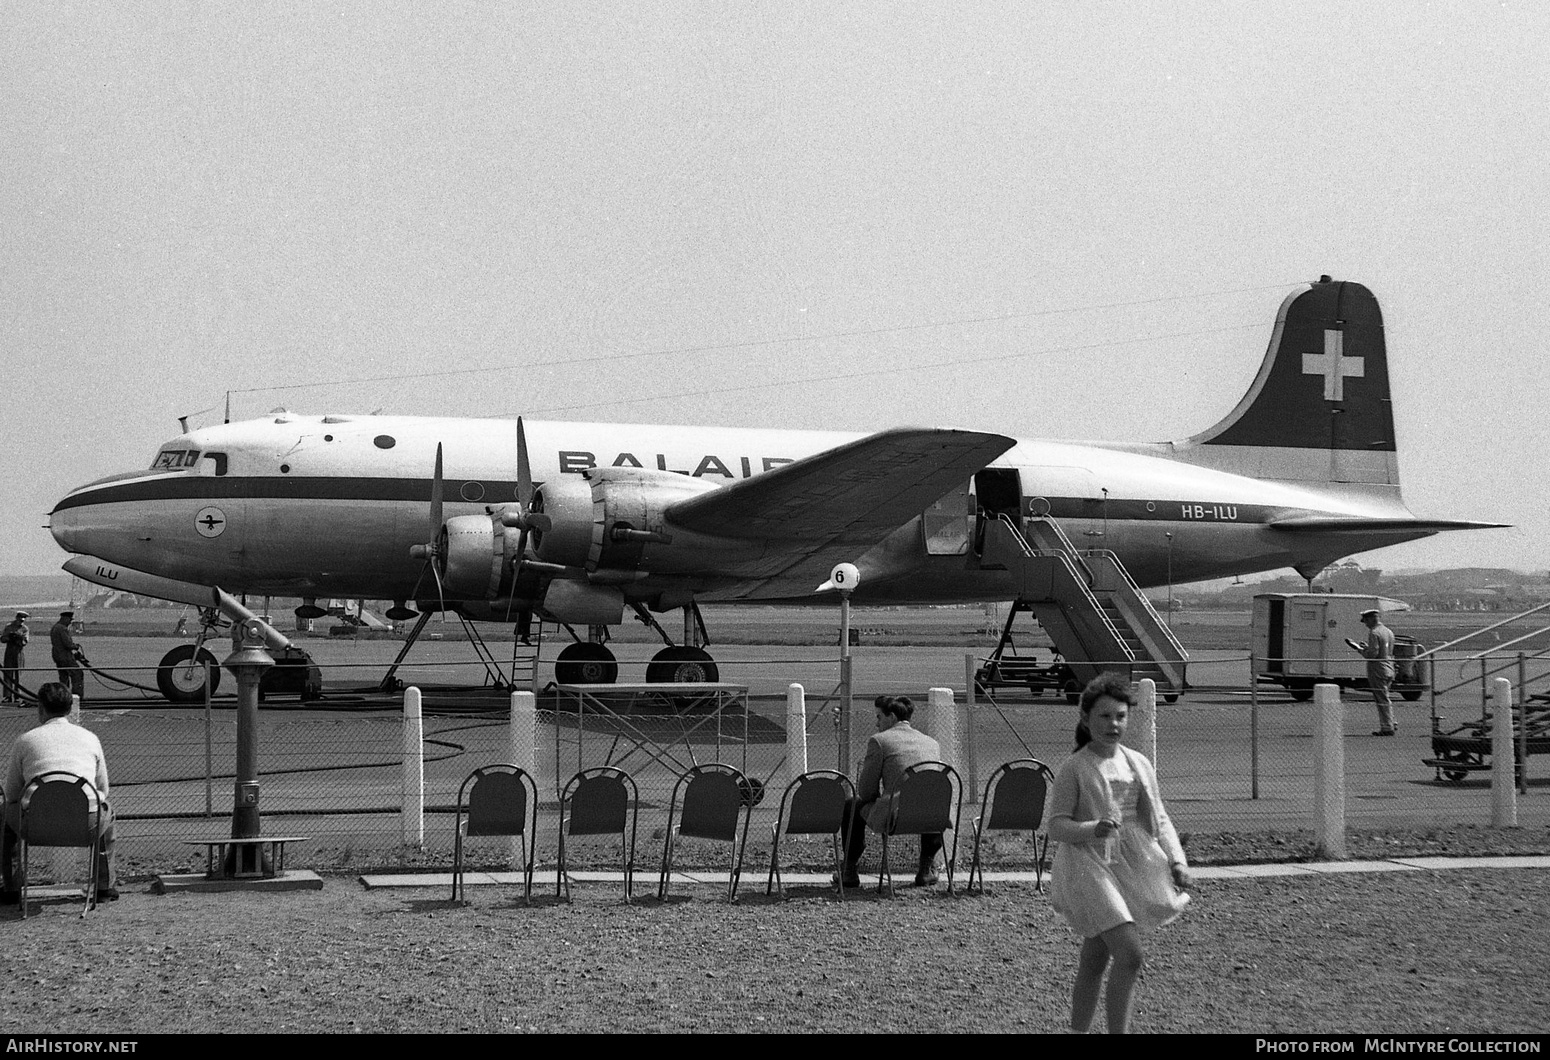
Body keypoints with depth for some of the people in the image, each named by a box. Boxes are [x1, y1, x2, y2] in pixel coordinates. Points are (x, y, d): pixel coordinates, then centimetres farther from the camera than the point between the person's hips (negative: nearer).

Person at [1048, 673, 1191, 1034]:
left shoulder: (1139, 764, 10)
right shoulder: (1074, 768, -6)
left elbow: (1159, 818, 16)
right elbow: (1056, 827, -9)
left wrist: (1176, 860, 3)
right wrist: (1094, 829, -27)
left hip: (1130, 868, 6)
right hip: (1089, 865, -6)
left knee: (1094, 961, 13)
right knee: (1130, 955, -18)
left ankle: (1078, 1032, 22)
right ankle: (1118, 1031, -12)